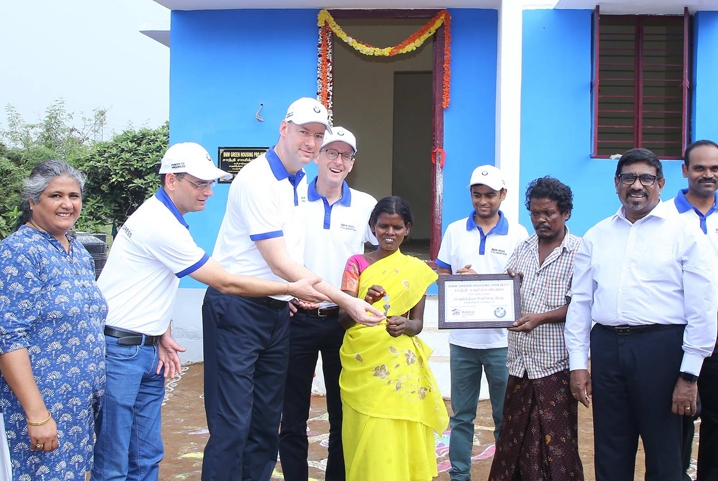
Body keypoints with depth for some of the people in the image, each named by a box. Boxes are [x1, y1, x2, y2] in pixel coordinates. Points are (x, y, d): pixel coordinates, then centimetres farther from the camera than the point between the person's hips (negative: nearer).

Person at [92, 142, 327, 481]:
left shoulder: (164, 216, 11)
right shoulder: (160, 224, -20)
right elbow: (226, 284, -17)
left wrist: (162, 335, 3)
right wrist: (292, 288, -11)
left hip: (147, 349, 9)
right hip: (121, 350, -9)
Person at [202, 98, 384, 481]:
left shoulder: (300, 182, 12)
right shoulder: (257, 179, -16)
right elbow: (279, 263, -20)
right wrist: (344, 301, -20)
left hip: (278, 311, 8)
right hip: (237, 309, -8)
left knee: (266, 422, 13)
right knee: (232, 424, -5)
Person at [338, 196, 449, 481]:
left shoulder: (416, 270, 5)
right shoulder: (356, 263, 2)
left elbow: (418, 322, 2)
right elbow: (342, 318, -6)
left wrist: (405, 325, -21)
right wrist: (363, 303, -27)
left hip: (399, 365, 0)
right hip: (361, 364, 0)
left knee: (397, 441, 2)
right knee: (366, 440, 2)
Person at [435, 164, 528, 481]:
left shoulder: (518, 234, 1)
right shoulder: (455, 231, 7)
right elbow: (441, 275, 9)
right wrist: (457, 279, -14)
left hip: (502, 339, -2)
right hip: (462, 338, 2)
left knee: (505, 416, 7)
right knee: (461, 415, 11)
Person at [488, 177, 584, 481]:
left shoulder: (579, 252, -5)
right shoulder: (522, 250, 12)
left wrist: (540, 318, -22)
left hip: (555, 366, -5)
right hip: (520, 364, 5)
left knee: (555, 446, 2)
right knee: (513, 441, 11)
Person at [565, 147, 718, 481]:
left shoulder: (684, 234, 0)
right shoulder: (596, 236, 11)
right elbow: (580, 302, 10)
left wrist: (689, 374, -8)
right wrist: (577, 364, 5)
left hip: (660, 349, -3)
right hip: (606, 347, 3)